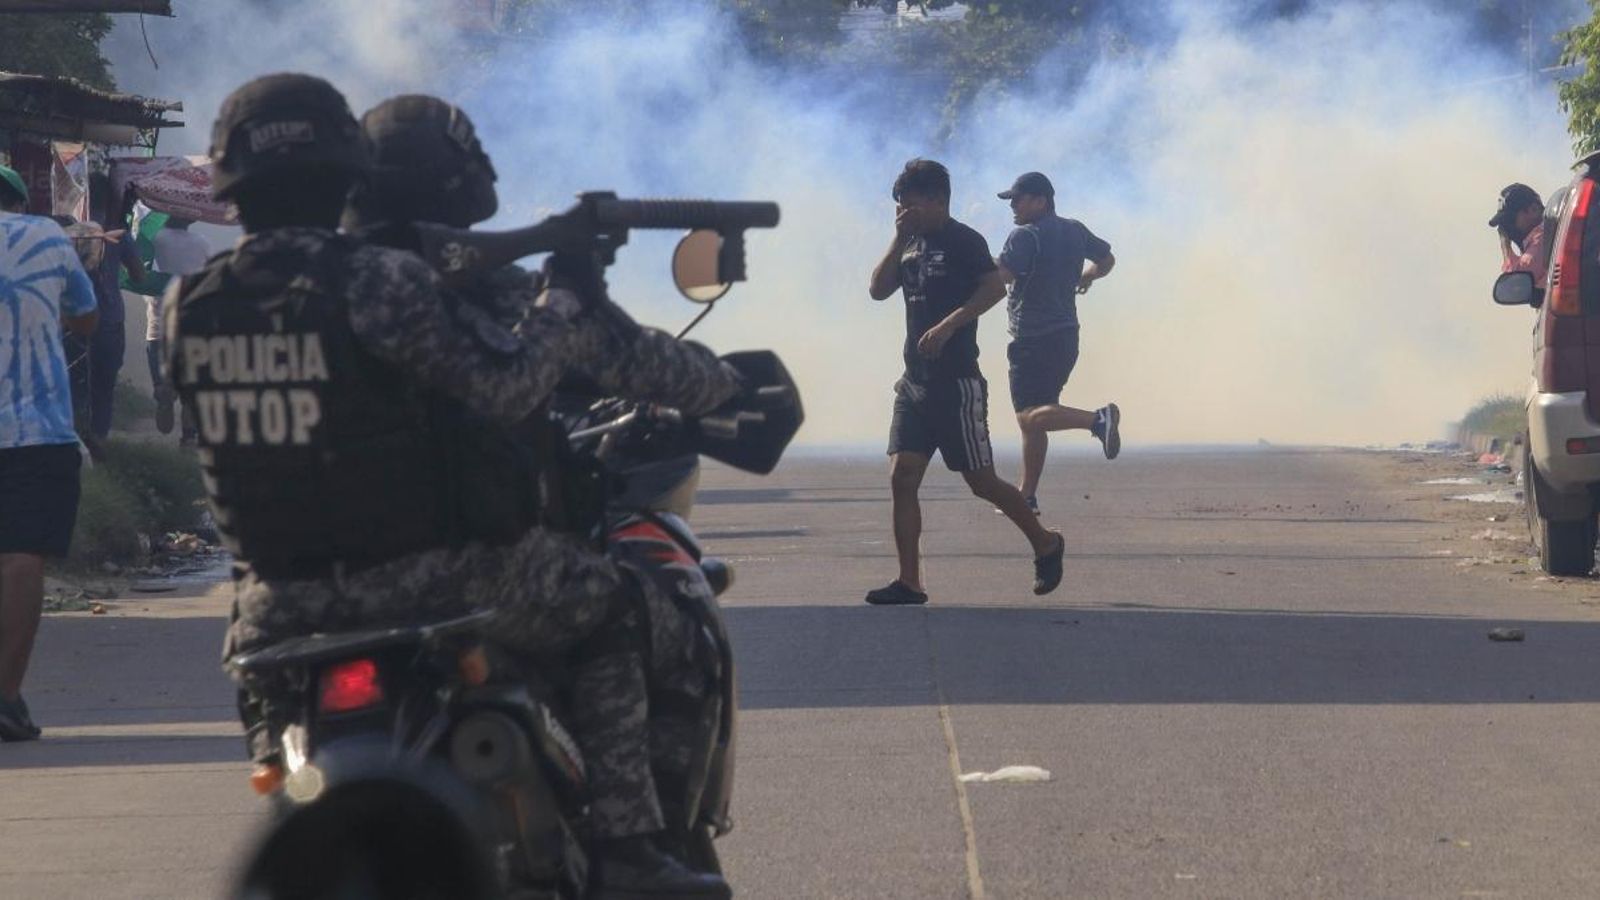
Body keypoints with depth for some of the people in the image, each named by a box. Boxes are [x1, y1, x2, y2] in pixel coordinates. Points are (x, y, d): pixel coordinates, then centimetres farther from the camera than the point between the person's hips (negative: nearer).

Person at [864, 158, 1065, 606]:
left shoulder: (963, 241, -8)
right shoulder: (911, 244, 15)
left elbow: (994, 287, -22)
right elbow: (878, 290, 8)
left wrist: (948, 325, -30)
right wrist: (899, 238, -1)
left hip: (956, 382, -7)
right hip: (915, 380, 7)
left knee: (980, 480, -1)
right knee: (901, 477, -3)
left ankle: (1045, 544, 19)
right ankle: (908, 582, -2)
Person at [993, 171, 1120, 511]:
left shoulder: (1025, 236, -13)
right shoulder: (1075, 231, 13)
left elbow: (1000, 275, -27)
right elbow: (1106, 259, 28)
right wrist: (1087, 276, 47)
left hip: (1034, 340, -9)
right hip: (1067, 336, 9)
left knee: (1030, 416, -16)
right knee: (1033, 419, 14)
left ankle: (1098, 419, -34)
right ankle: (1027, 495, 17)